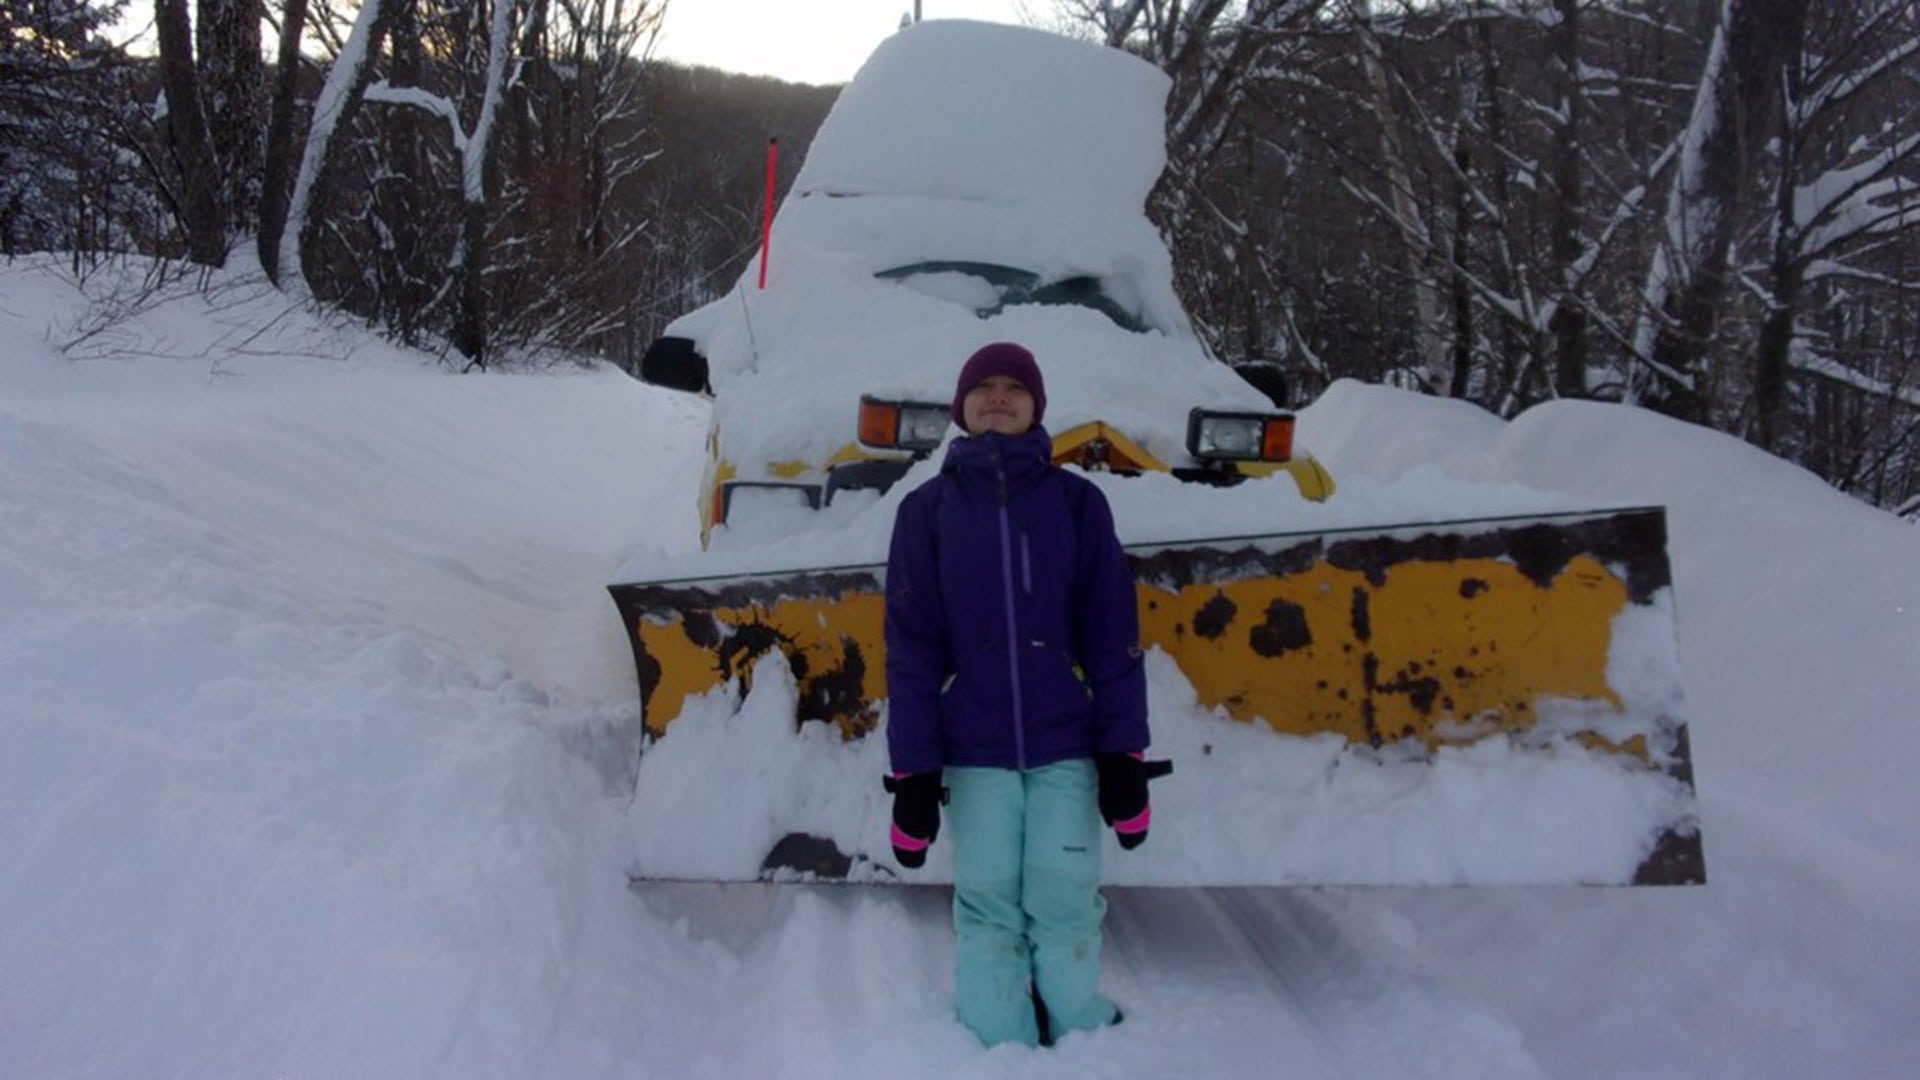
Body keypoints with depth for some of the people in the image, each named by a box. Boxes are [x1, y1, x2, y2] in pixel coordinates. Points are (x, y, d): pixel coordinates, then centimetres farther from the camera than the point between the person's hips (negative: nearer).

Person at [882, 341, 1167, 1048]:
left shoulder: (1076, 501, 6)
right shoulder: (927, 509, 6)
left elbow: (1113, 635, 4)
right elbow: (911, 647, 3)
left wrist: (1124, 752, -2)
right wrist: (912, 770, -2)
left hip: (1067, 744, 0)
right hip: (973, 750, 0)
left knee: (1066, 900, -1)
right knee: (988, 906, 1)